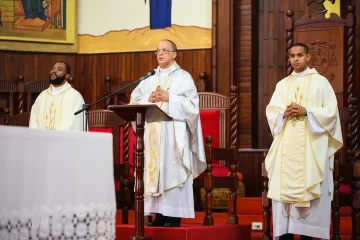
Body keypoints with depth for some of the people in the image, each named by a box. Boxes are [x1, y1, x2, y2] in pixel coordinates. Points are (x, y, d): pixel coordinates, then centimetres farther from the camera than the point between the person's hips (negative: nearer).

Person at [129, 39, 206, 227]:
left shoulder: (183, 77, 4)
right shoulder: (149, 78, 17)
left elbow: (191, 103, -7)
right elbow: (134, 102, 12)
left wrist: (168, 98, -13)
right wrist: (149, 99, -7)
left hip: (174, 132, -5)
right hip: (152, 132, 5)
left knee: (172, 170, -9)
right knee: (154, 170, 0)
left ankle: (174, 215, -7)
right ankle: (159, 213, 2)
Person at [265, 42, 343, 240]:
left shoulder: (320, 82, 3)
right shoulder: (282, 85, 15)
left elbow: (331, 112, -4)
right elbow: (271, 112, 11)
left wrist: (306, 112, -15)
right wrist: (284, 114, -10)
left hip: (311, 147, -4)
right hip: (286, 147, 4)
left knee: (309, 191, -6)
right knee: (284, 189, -2)